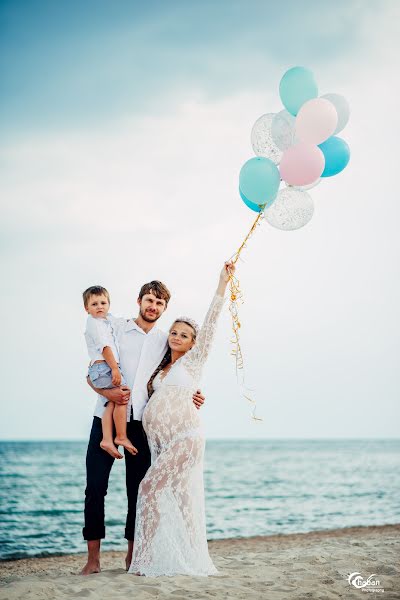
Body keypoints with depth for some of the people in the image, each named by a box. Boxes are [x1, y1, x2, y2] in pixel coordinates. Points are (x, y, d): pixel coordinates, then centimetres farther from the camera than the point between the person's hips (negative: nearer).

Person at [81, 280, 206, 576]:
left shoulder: (165, 341, 12)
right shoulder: (116, 329, 3)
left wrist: (190, 397, -4)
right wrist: (107, 391, -20)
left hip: (140, 421, 2)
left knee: (138, 489, 3)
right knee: (96, 487, -5)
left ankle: (132, 555, 13)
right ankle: (93, 558, 0)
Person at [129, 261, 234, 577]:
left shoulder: (194, 359, 4)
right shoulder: (161, 369, 22)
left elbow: (210, 323, -3)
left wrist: (222, 283, -8)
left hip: (185, 436, -6)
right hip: (159, 441, 6)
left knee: (151, 486, -13)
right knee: (178, 497, 5)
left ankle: (149, 557, -8)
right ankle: (188, 560, 8)